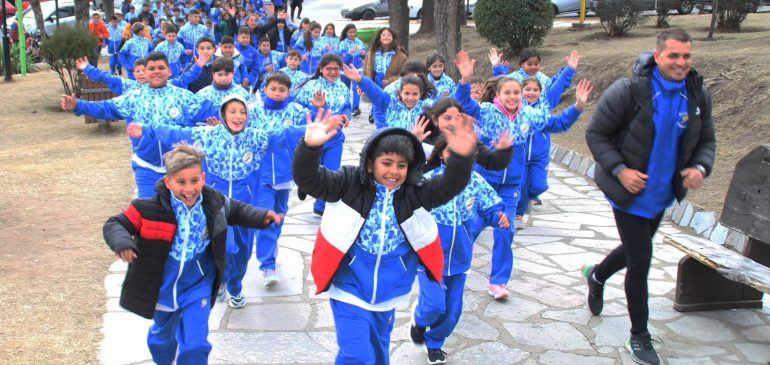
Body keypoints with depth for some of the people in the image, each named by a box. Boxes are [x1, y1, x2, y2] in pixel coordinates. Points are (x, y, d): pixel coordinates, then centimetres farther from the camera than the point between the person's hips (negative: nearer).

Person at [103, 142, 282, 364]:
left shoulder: (214, 203, -13)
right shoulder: (150, 209, -23)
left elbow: (237, 211, 8)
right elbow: (114, 225, -17)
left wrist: (262, 217, -7)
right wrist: (121, 242, -39)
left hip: (197, 286, 0)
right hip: (163, 289, 0)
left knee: (195, 345, -6)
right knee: (163, 337, 27)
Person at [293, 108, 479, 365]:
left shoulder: (416, 193, -5)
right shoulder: (350, 183, -11)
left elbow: (452, 185, -18)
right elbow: (307, 179, -20)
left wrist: (461, 157, -39)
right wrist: (310, 147, -41)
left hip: (387, 295, 4)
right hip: (350, 291, -3)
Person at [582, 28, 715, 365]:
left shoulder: (699, 96, -5)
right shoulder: (628, 91, -21)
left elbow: (706, 141, 6)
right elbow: (595, 134, -13)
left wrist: (700, 167, -15)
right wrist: (620, 170, -23)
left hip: (662, 194, 6)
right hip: (630, 191, -6)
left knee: (634, 251, 24)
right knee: (640, 261, -2)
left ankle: (597, 275, 57)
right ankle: (639, 337, 16)